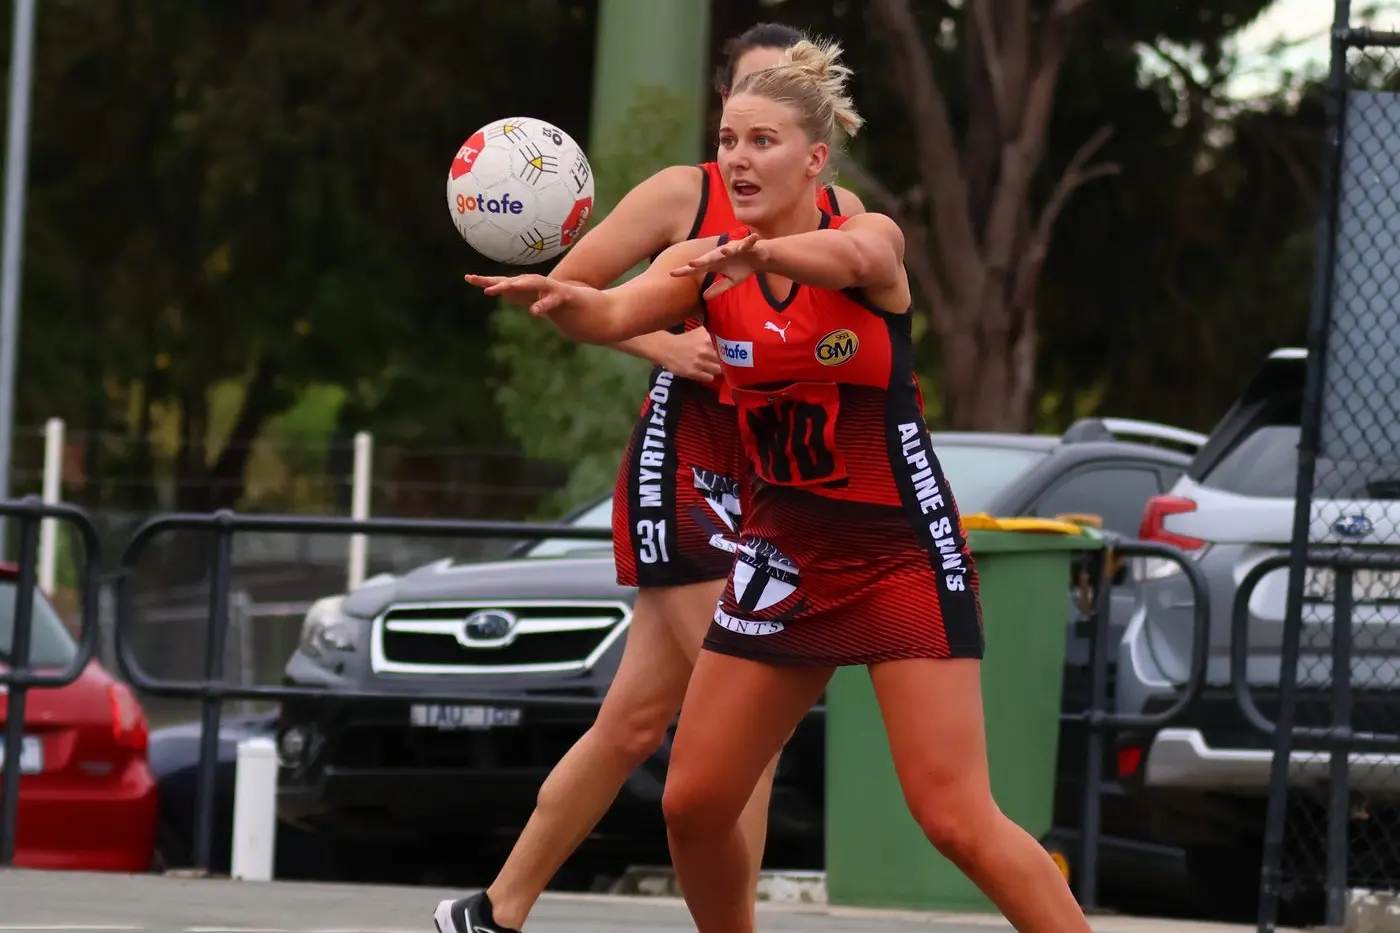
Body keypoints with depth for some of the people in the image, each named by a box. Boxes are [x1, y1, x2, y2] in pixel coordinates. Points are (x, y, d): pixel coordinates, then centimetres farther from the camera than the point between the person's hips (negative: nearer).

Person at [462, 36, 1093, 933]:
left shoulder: (870, 236, -11)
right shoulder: (707, 262, 0)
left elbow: (849, 261, -37)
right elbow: (615, 314, -19)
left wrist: (757, 254, -58)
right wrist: (560, 298, -43)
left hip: (902, 555, -5)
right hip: (783, 556, 5)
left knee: (957, 819, -15)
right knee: (693, 803, 4)